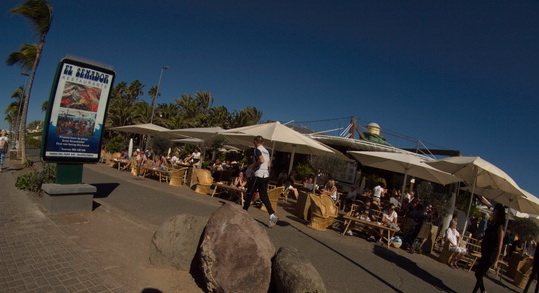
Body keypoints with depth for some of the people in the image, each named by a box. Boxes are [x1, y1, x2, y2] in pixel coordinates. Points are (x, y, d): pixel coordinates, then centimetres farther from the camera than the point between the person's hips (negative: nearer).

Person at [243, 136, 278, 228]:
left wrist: (253, 165, -9)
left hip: (258, 176, -7)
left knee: (249, 194, 8)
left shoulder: (257, 149, -9)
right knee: (264, 196, 5)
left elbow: (261, 160, -24)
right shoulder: (266, 151, 15)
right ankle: (272, 215, -7)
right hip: (266, 176, 7)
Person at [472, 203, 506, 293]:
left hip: (491, 255, -7)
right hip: (485, 253, 7)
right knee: (478, 274, 13)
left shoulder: (500, 226, -15)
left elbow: (499, 245, -16)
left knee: (479, 275, 1)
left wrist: (496, 260, -17)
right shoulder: (492, 224, 8)